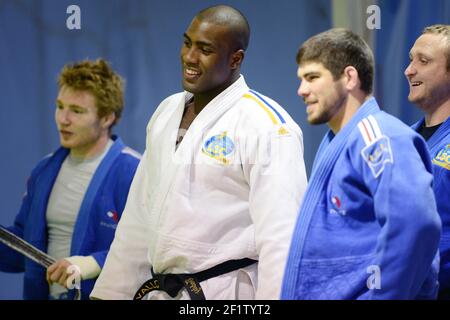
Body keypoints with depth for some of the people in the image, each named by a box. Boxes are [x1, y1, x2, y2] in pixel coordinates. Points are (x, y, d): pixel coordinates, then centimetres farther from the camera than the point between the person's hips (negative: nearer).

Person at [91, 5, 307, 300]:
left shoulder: (266, 126, -12)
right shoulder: (166, 113, 12)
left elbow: (281, 235, -18)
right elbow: (140, 216, 16)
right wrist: (110, 292, 14)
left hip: (225, 292, -7)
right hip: (157, 289, 7)